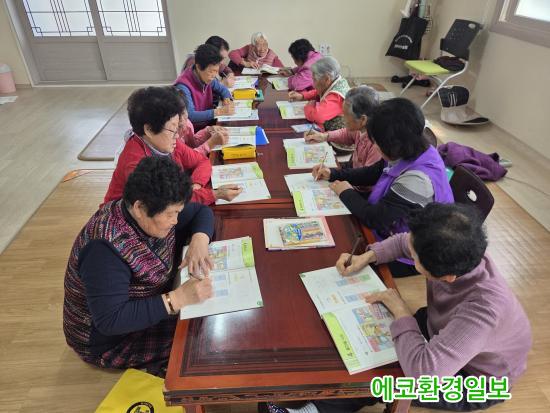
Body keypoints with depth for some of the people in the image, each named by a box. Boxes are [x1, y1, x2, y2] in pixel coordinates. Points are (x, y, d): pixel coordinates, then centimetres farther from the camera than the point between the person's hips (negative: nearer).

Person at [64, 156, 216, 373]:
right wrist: (178, 298, -41)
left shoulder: (156, 213, -13)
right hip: (111, 337, -7)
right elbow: (110, 321, -35)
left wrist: (200, 239, -21)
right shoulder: (105, 248, -34)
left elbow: (201, 211, 0)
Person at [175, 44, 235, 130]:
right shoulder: (183, 86, -23)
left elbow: (222, 89, 17)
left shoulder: (207, 77, -2)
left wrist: (227, 99, -6)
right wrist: (219, 111, -35)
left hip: (208, 124, 7)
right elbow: (190, 115, -30)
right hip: (192, 130, -7)